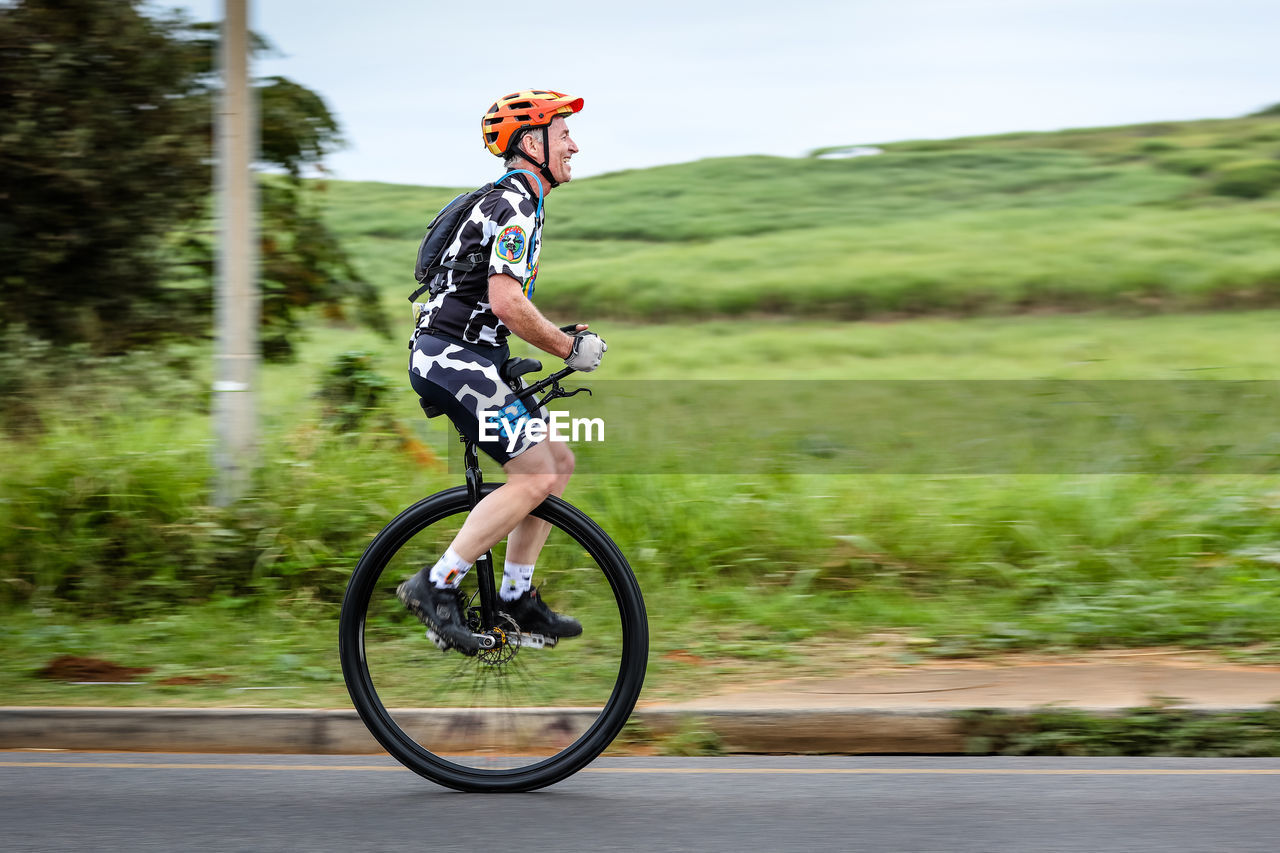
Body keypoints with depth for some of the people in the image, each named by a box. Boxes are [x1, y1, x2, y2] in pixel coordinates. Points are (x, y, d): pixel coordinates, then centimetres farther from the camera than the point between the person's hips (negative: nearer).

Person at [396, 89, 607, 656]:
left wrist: (562, 337, 15)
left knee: (557, 461, 11)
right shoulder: (516, 206, -14)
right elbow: (507, 302, -25)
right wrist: (568, 347, -12)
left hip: (462, 357, 11)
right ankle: (437, 586, -13)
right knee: (534, 476, -14)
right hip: (455, 358, -11)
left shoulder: (511, 200, 20)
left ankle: (516, 596, 13)